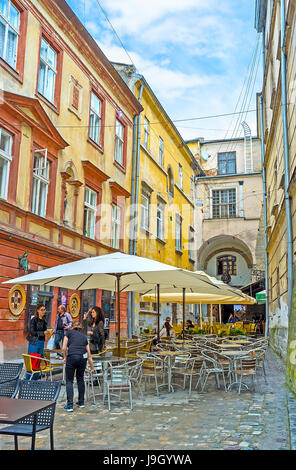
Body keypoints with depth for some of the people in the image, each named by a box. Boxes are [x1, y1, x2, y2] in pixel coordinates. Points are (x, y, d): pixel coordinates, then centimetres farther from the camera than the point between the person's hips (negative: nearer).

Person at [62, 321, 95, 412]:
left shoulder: (69, 332, 16)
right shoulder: (84, 336, 25)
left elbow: (64, 348, 4)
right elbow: (89, 355, 26)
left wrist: (65, 357, 21)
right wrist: (92, 368, 34)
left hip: (72, 356, -3)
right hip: (83, 357, 3)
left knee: (69, 380, 9)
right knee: (80, 379, 22)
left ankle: (69, 405, 2)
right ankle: (81, 402, 28)